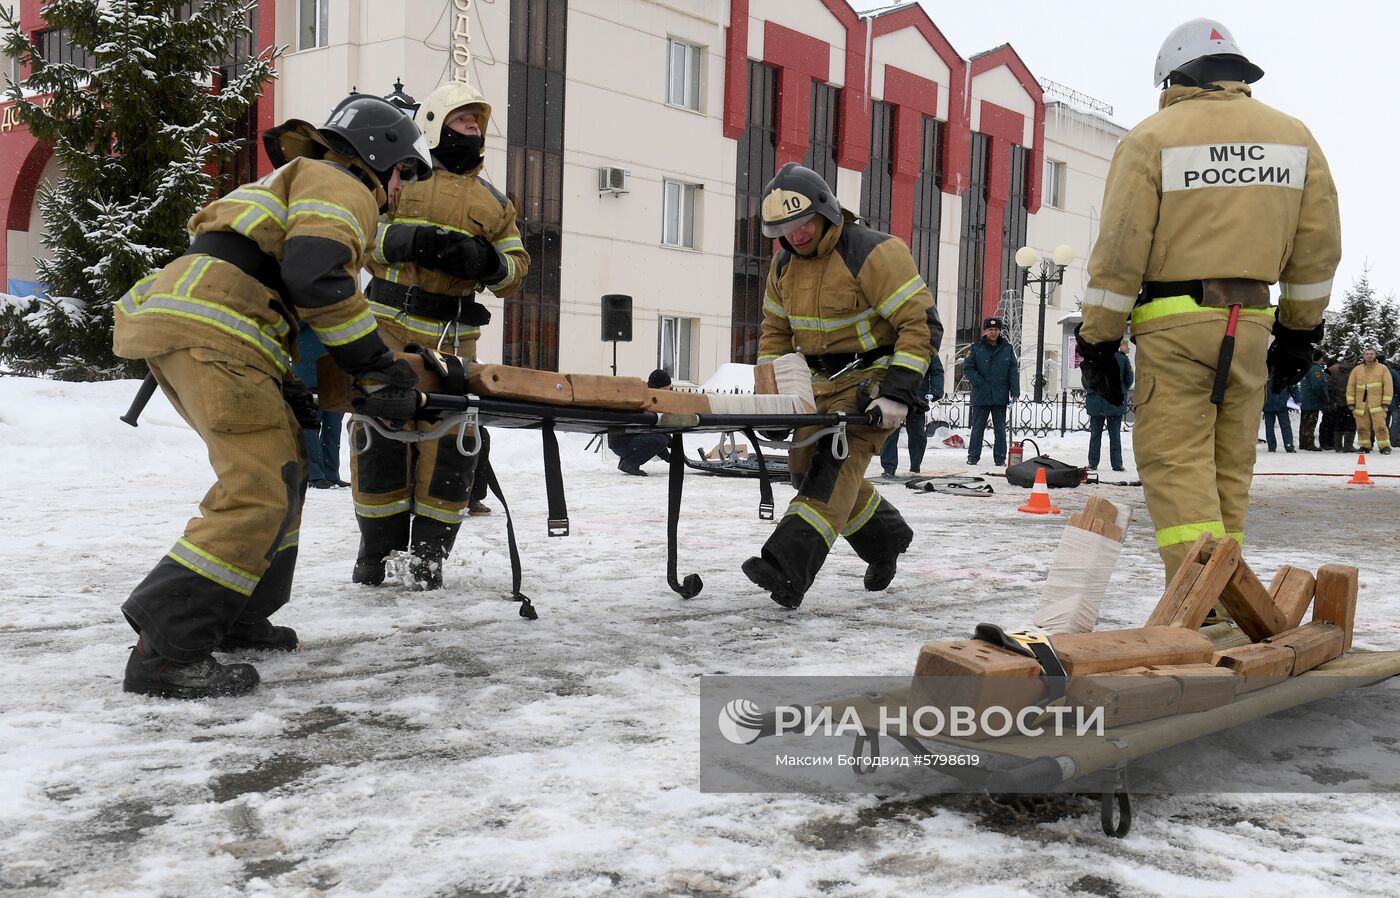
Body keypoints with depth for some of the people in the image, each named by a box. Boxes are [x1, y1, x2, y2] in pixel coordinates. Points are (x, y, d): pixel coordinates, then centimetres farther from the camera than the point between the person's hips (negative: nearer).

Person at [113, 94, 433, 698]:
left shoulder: (303, 177, 35)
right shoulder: (342, 184, 2)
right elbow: (316, 276, -16)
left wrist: (285, 388, 25)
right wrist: (376, 370, -12)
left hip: (176, 324, 10)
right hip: (211, 333, -10)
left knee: (282, 465, 17)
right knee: (262, 493, -14)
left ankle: (236, 621, 22)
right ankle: (165, 651, -15)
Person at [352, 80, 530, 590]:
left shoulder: (494, 202, 17)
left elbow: (514, 272, 14)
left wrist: (483, 260, -8)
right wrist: (405, 239, -15)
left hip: (453, 341, 2)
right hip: (389, 329, -2)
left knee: (450, 443, -3)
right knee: (380, 433, -2)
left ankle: (429, 551, 11)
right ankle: (376, 547, 13)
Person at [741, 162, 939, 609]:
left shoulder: (873, 253, -20)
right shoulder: (785, 263, 4)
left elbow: (922, 323, -21)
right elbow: (775, 330, 16)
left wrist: (897, 394, -27)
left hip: (874, 377, -8)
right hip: (822, 383, 8)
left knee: (836, 462, -22)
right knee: (807, 466, 9)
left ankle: (788, 568, -34)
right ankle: (886, 538, 29)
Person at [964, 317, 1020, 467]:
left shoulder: (1007, 349, 6)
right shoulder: (976, 348, 2)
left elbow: (1014, 371, 5)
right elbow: (967, 369, 1)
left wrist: (1015, 392, -3)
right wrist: (979, 382, -10)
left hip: (1000, 397, 1)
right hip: (981, 396, -1)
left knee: (1000, 429, 6)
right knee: (978, 428, 4)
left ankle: (1000, 458, 11)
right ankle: (973, 457, 11)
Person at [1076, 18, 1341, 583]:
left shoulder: (1151, 138, -3)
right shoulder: (1295, 137, 12)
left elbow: (1119, 251, -7)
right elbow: (1318, 246, 12)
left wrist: (1097, 338, -2)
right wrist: (1300, 329, 20)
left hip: (1174, 324, -4)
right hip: (1251, 326, 5)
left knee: (1175, 465, -4)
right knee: (1230, 470, 12)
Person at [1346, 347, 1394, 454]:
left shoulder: (1383, 369, 5)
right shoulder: (1356, 370, 10)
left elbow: (1388, 386, 1)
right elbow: (1350, 387, 9)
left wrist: (1386, 402, -5)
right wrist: (1350, 402, 2)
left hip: (1377, 404, -2)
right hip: (1360, 404, 2)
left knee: (1380, 426, -9)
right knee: (1362, 427, 5)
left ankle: (1384, 446, -3)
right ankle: (1364, 446, 15)